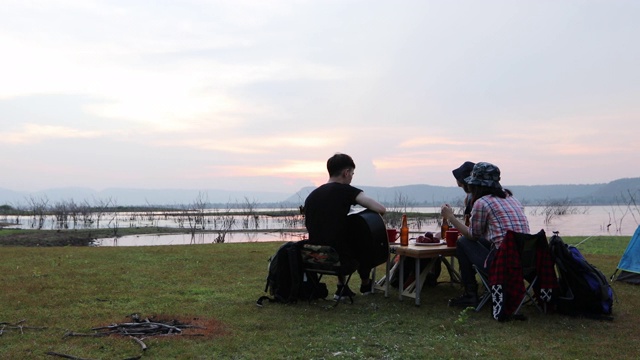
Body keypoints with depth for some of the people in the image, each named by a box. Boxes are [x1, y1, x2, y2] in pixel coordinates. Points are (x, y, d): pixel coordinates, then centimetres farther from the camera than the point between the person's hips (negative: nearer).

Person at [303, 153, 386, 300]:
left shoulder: (311, 195, 6)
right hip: (339, 258, -5)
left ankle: (341, 288, 32)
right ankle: (365, 285, 47)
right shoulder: (346, 190, -10)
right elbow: (380, 209, -17)